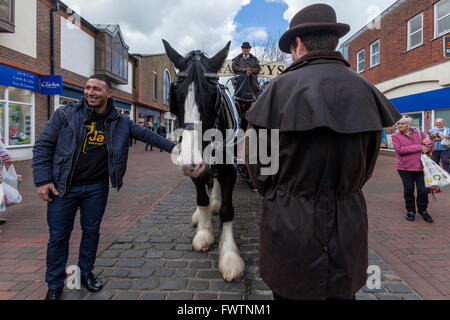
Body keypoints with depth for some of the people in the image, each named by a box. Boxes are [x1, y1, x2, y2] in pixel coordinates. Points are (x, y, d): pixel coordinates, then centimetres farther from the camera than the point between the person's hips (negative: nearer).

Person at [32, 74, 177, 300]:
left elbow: (146, 134, 2)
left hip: (97, 188, 2)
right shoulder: (66, 114, -7)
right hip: (63, 186, -2)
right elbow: (43, 145, -5)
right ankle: (55, 284, 28)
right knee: (58, 236, 8)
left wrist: (172, 147, -6)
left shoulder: (119, 122, 0)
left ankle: (86, 273, 36)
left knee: (91, 231, 15)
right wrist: (42, 180, -11)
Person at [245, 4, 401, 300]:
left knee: (289, 291, 17)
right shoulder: (366, 90, 0)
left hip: (291, 224, -3)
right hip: (349, 225, 4)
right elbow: (368, 165, 7)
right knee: (343, 292, 23)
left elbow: (257, 163, -7)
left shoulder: (280, 88, -13)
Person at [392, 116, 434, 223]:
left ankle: (423, 210, 23)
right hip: (404, 167, -1)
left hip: (420, 166, 2)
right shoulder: (395, 136, 0)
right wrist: (419, 147, -15)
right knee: (408, 190, 7)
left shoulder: (419, 133, 8)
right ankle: (410, 211, 23)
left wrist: (429, 145, -6)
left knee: (422, 190, 2)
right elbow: (400, 149, -15)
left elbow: (429, 146, 15)